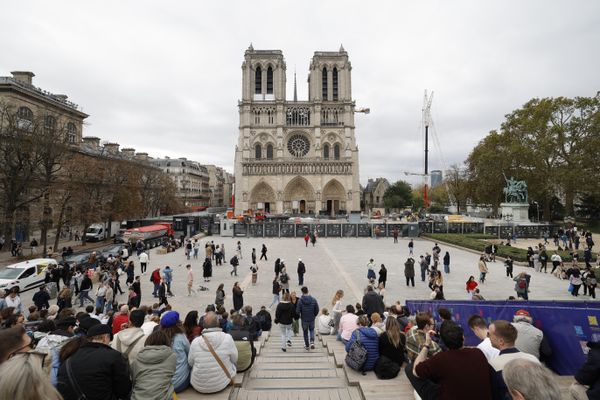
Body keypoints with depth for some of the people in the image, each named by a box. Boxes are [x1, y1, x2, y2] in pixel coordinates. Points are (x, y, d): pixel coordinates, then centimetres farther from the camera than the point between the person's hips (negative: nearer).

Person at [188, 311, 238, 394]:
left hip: (199, 386, 2)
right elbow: (234, 359, -4)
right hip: (221, 384, -1)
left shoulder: (195, 342, -14)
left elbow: (190, 363, 2)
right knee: (232, 363, 23)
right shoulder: (227, 338, -18)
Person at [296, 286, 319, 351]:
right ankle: (312, 342, 5)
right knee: (312, 330, 25)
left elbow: (297, 311, -16)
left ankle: (307, 346, 27)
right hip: (312, 319, 2)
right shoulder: (313, 300, -11)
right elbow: (317, 310, -5)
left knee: (305, 332, 17)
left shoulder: (300, 300, -18)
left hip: (304, 319, -2)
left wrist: (299, 316, 5)